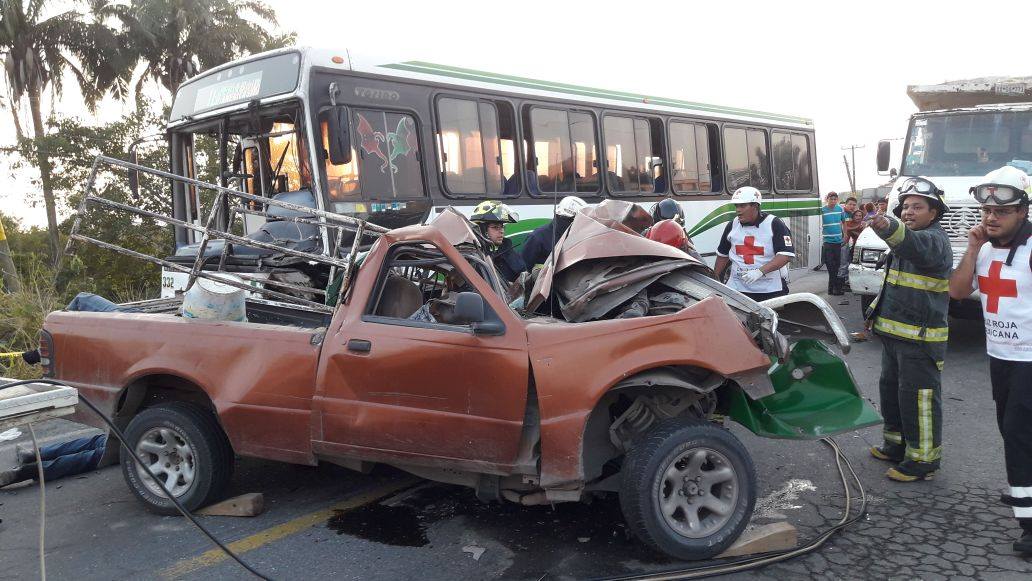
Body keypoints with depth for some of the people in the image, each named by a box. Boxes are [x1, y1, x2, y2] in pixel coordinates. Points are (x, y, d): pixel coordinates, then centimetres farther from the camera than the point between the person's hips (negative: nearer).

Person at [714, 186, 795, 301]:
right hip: (736, 289, 3)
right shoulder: (732, 225, 9)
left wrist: (760, 271, -24)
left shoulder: (774, 224, -6)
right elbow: (722, 255, 21)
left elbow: (787, 255, -14)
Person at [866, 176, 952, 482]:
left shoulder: (934, 239, -16)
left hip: (921, 339, -10)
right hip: (894, 333, 10)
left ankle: (923, 459, 8)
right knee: (890, 389, 20)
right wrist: (875, 312, 25)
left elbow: (915, 246, -43)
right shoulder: (904, 240, 16)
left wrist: (888, 227, -62)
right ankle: (896, 445, 35)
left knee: (918, 398, -4)